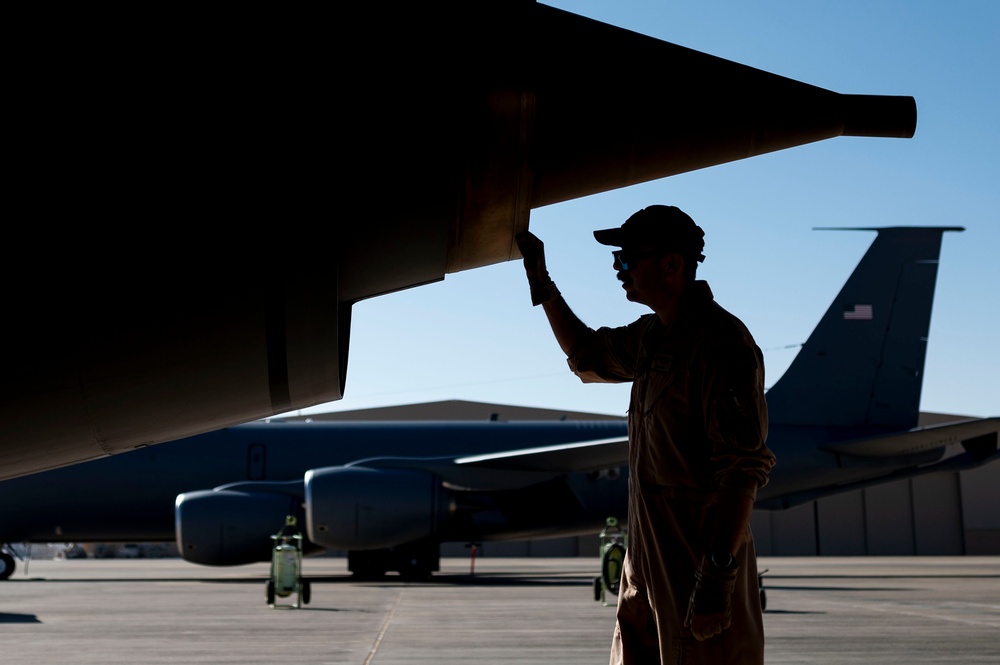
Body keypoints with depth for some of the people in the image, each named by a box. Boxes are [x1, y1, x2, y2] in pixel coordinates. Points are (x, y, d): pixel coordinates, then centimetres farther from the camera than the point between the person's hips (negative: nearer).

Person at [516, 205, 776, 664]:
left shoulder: (722, 343, -17)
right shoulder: (653, 335, 13)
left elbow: (743, 468, -23)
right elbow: (587, 355, 34)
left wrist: (718, 574, -28)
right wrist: (541, 279, 29)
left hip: (700, 566, -10)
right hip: (649, 564, 10)